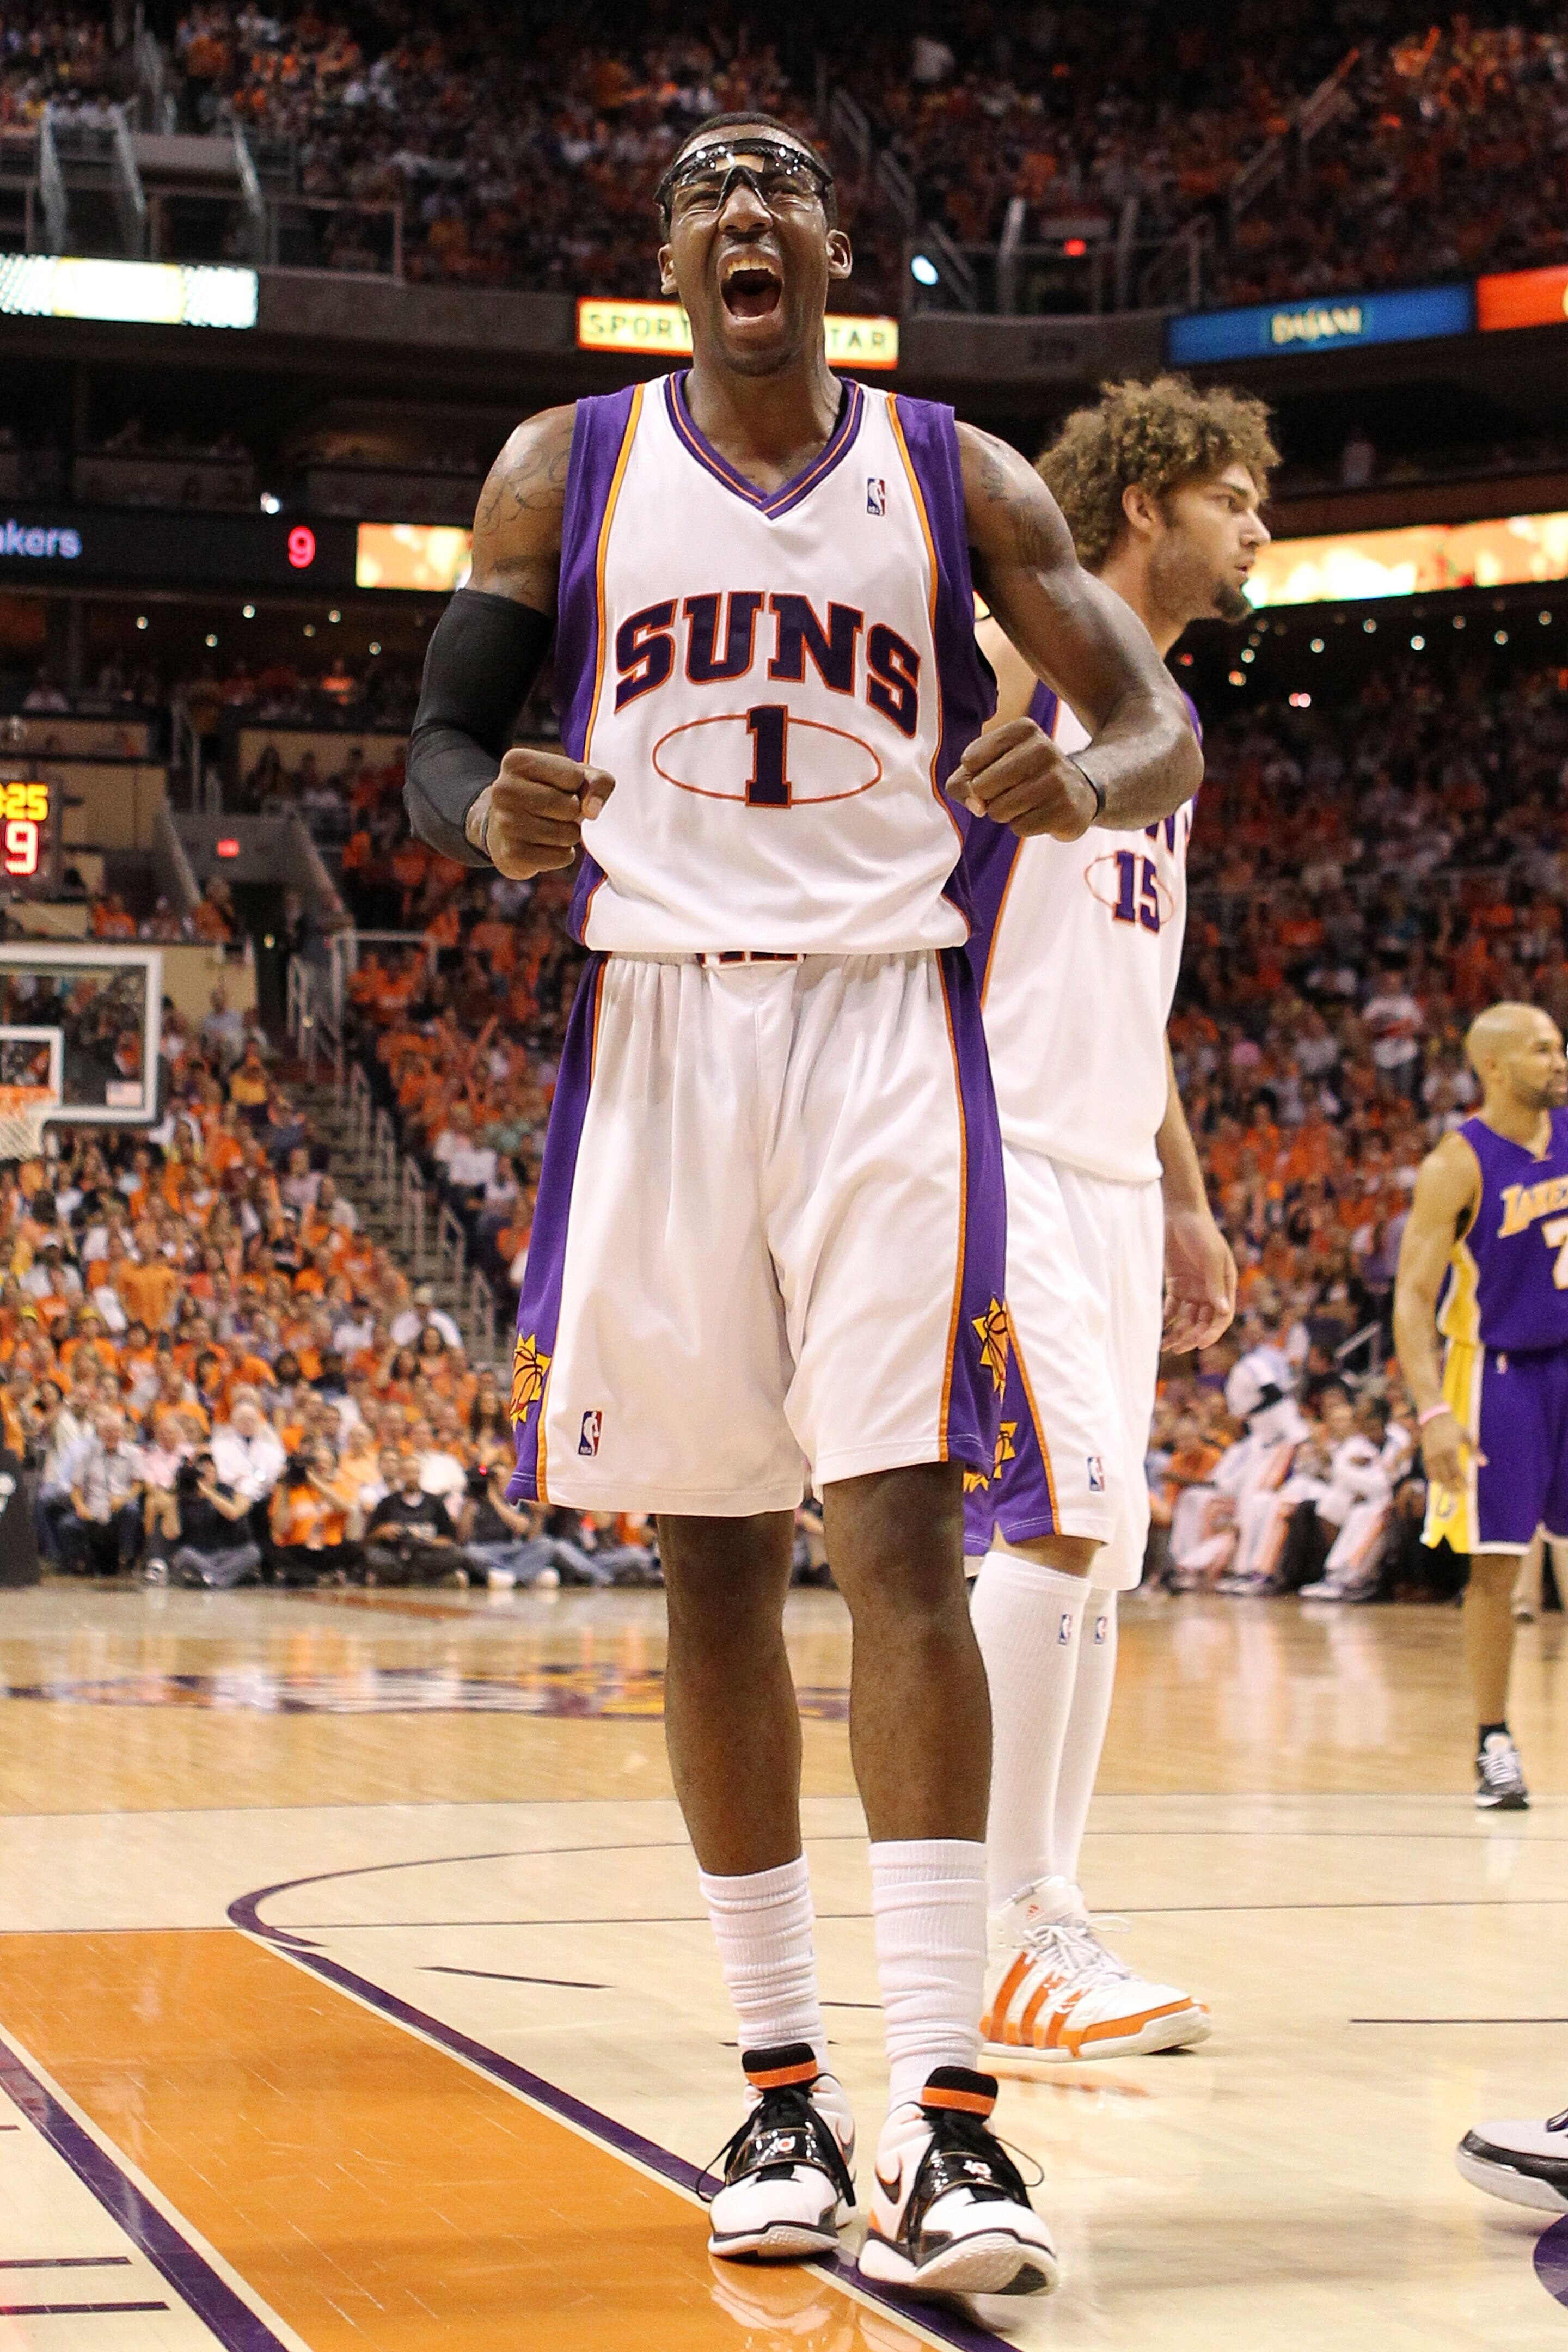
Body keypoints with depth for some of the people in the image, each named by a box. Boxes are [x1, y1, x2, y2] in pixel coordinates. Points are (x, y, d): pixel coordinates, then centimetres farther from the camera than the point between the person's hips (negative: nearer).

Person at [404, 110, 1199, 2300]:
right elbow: (436, 743, 8)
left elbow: (1167, 724, 2)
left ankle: (944, 2111, -17)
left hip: (884, 1026, -1)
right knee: (712, 1559, 4)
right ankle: (781, 2081, 14)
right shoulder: (566, 470, 7)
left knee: (901, 1536, -13)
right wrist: (494, 817, -17)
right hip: (657, 1027, 1)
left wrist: (1087, 780, -22)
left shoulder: (957, 477, 6)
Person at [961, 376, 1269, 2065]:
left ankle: (1049, 1930, 10)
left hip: (1110, 1171, 9)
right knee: (1059, 1517, -16)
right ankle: (1008, 1943, -12)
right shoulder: (1012, 656, -5)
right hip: (1001, 1147, -9)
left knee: (1099, 1551, 6)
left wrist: (1187, 1205, 23)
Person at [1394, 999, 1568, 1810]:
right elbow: (1413, 1295, -17)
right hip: (1500, 1372, -5)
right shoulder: (1457, 1166, -14)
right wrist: (1433, 1412, -26)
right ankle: (1494, 1744, 6)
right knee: (1497, 1562, -3)